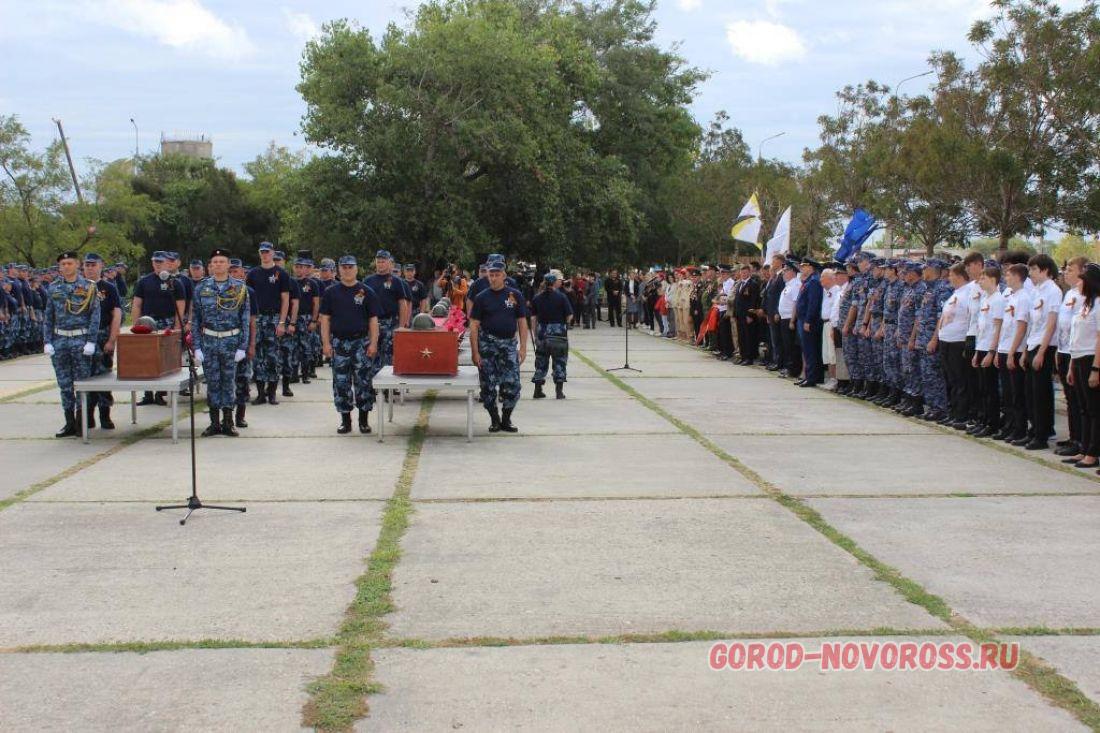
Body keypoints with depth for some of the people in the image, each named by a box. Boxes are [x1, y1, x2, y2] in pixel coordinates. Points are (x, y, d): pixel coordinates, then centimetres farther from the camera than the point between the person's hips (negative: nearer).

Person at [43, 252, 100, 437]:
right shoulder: (54, 288, 9)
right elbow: (48, 317, 10)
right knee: (64, 384, 6)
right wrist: (47, 342, 2)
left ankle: (80, 422, 9)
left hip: (81, 340, -3)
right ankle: (69, 423, 13)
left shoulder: (88, 287, -1)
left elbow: (95, 316, -4)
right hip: (59, 340, 3)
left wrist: (91, 342, -11)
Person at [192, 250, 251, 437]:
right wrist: (197, 347, -1)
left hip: (231, 341, -1)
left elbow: (246, 319, 1)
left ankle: (228, 423, 10)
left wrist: (243, 346, -5)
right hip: (209, 341, 1)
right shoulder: (201, 288, 4)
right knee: (212, 382, 5)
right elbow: (196, 319, 5)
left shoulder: (240, 288, 1)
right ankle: (214, 423, 13)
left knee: (229, 381, 3)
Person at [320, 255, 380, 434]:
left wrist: (373, 343, -6)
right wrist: (326, 343, -2)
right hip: (339, 342, 1)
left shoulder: (366, 292, 4)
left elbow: (373, 319, 2)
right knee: (341, 383, 3)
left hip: (361, 342, -1)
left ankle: (364, 420, 7)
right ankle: (345, 420, 12)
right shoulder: (331, 292, 7)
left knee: (363, 382, -2)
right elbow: (325, 319, 6)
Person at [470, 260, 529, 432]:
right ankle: (494, 420, 16)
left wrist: (523, 347, -2)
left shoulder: (515, 295, 5)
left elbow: (522, 322, 7)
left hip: (509, 343, 1)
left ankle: (506, 419, 12)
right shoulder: (482, 297, 2)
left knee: (512, 384, -5)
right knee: (488, 386, 1)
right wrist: (475, 352, -7)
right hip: (487, 344, -1)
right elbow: (474, 325, 0)